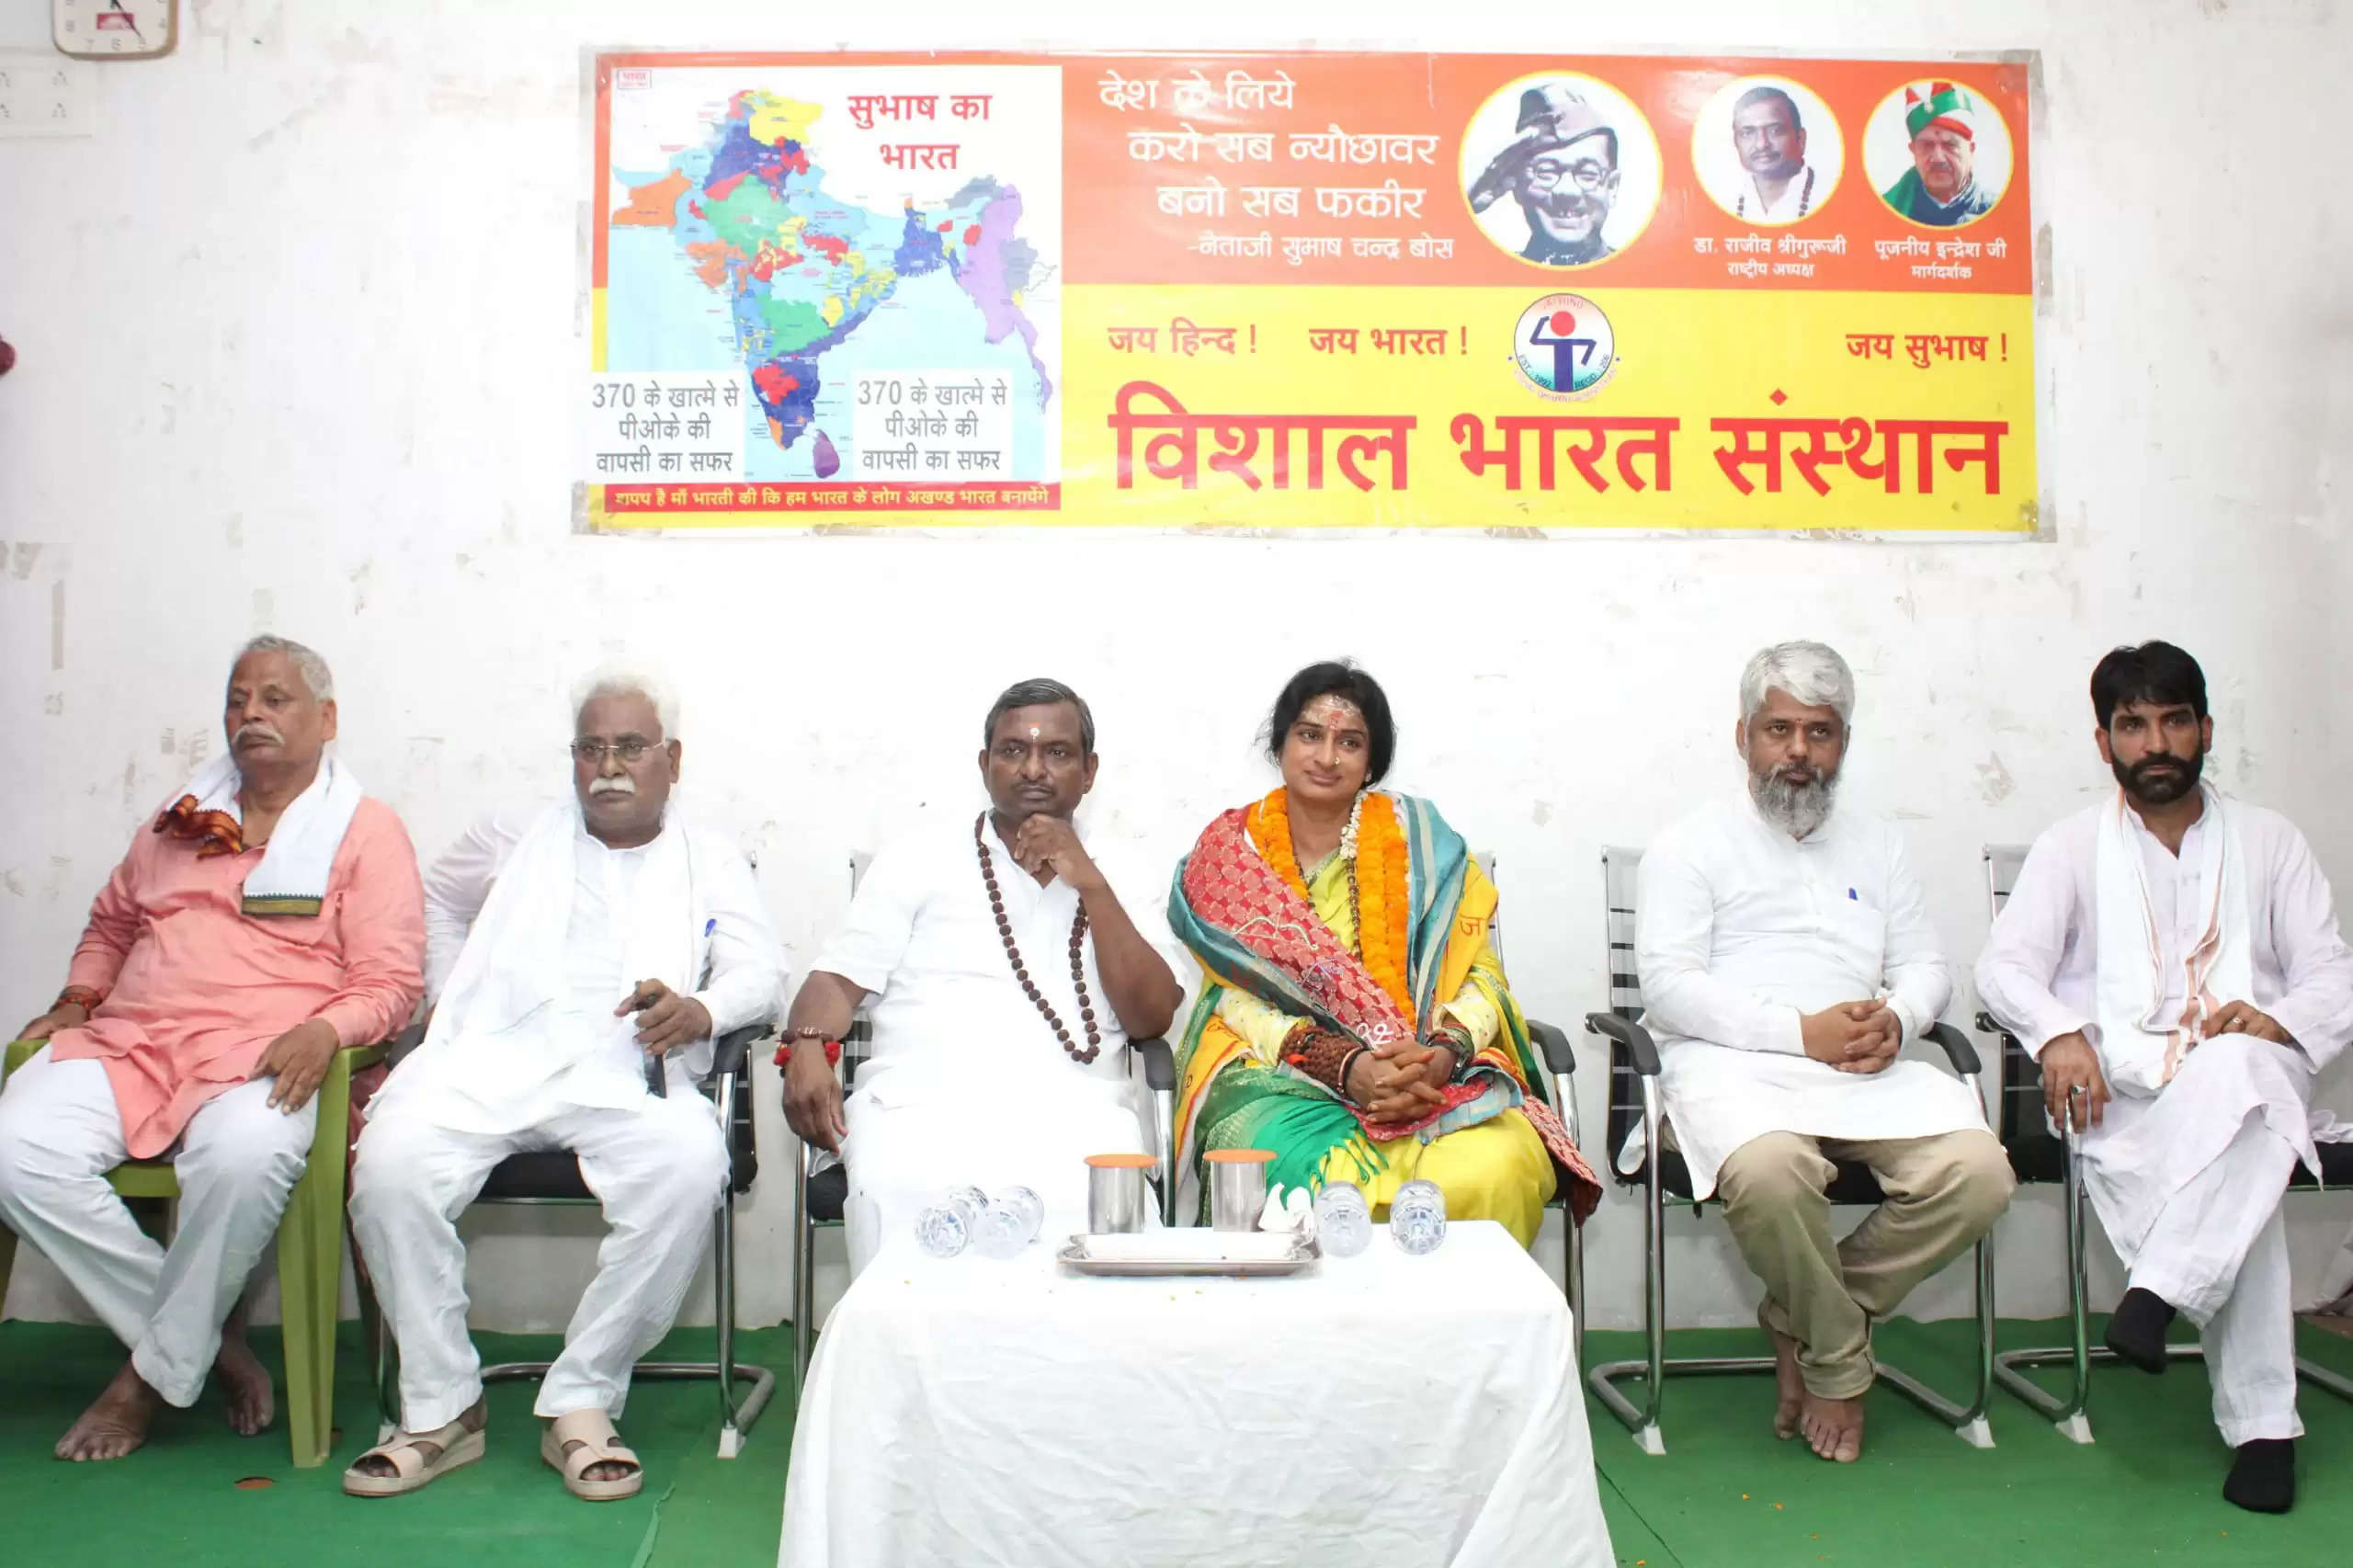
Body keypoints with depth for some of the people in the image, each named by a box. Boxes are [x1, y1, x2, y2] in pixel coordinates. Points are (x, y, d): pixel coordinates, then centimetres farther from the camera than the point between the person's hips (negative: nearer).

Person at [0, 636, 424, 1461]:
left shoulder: (365, 830, 7)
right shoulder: (180, 821, 23)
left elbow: (389, 981, 0)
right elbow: (110, 924, 36)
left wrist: (324, 1031, -18)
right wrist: (78, 999, 17)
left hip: (260, 1059, -5)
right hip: (126, 1043, 5)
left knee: (246, 1153, -38)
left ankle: (157, 1372, -14)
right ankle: (211, 1338, -11)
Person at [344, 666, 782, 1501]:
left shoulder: (710, 860, 18)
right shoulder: (519, 836, 25)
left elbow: (761, 970, 6)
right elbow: (437, 900, 38)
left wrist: (700, 1010, -18)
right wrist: (450, 995, 19)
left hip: (625, 1074, -1)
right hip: (494, 1058, 2)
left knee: (690, 1162, -35)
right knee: (390, 1162, -29)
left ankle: (582, 1401, -20)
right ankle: (441, 1409, -13)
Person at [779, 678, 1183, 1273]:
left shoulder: (1119, 880, 19)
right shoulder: (918, 861, 18)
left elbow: (1151, 1019, 6)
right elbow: (840, 978, 12)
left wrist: (1090, 885, -2)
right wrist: (807, 1051, -10)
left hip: (1072, 1108, 1)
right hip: (924, 1100, 0)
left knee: (1095, 1200, -32)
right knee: (904, 1194, -33)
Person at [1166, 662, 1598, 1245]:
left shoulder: (1418, 837, 9)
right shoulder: (1229, 850, 7)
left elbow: (1480, 973, 4)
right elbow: (1237, 997, -2)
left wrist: (1439, 1056, -17)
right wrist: (1347, 1067, -17)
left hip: (1432, 1072, 1)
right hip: (1279, 1073, -1)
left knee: (1489, 1174, -31)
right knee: (1333, 1184, -35)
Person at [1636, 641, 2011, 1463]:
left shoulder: (1875, 845, 24)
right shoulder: (1692, 844, 8)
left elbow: (1927, 968, 19)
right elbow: (1668, 985, -5)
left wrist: (1896, 1019, -7)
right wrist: (1803, 1031, -14)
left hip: (1866, 1070, 5)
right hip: (1732, 1064, -5)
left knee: (1978, 1171, -23)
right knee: (1768, 1171, -38)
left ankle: (1798, 1319, -3)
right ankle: (1838, 1362, -7)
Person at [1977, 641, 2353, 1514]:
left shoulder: (2269, 843, 20)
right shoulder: (2071, 846, 17)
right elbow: (2004, 965, 3)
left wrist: (2277, 1019, -13)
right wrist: (2058, 1034, -19)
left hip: (2250, 1073, 1)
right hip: (2121, 1089, -1)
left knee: (2231, 1072, -39)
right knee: (2243, 1186, -34)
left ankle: (2155, 1293, -41)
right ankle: (2261, 1426, -29)